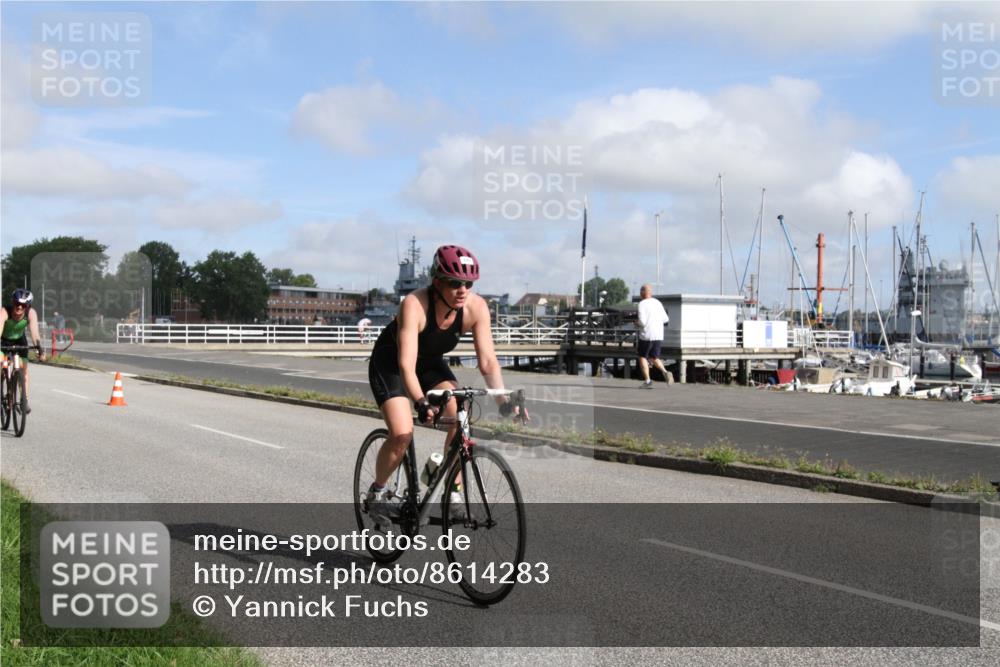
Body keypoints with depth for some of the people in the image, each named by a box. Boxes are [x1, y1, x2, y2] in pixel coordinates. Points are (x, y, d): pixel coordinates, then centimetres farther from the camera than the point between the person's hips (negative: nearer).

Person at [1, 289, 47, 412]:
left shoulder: (31, 313, -29)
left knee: (24, 369, -7)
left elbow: (34, 333, -37)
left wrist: (39, 349, -52)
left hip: (19, 340, 1)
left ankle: (25, 400, 2)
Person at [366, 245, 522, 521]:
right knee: (402, 433, -20)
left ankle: (453, 491, -4)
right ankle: (377, 491, 6)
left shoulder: (476, 307, -23)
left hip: (431, 362, 4)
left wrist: (503, 400, -35)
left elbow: (487, 360, -22)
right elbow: (406, 364, -42)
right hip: (390, 363, -4)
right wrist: (421, 403, -56)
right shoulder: (414, 304, -36)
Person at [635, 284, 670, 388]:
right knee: (654, 358, 15)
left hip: (646, 335, -6)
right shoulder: (657, 302, 9)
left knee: (642, 357, 7)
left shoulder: (642, 304, -10)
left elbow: (642, 322, -17)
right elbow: (665, 319, 12)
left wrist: (637, 324, 4)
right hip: (658, 335, 6)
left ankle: (647, 381, 0)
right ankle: (664, 372, -10)